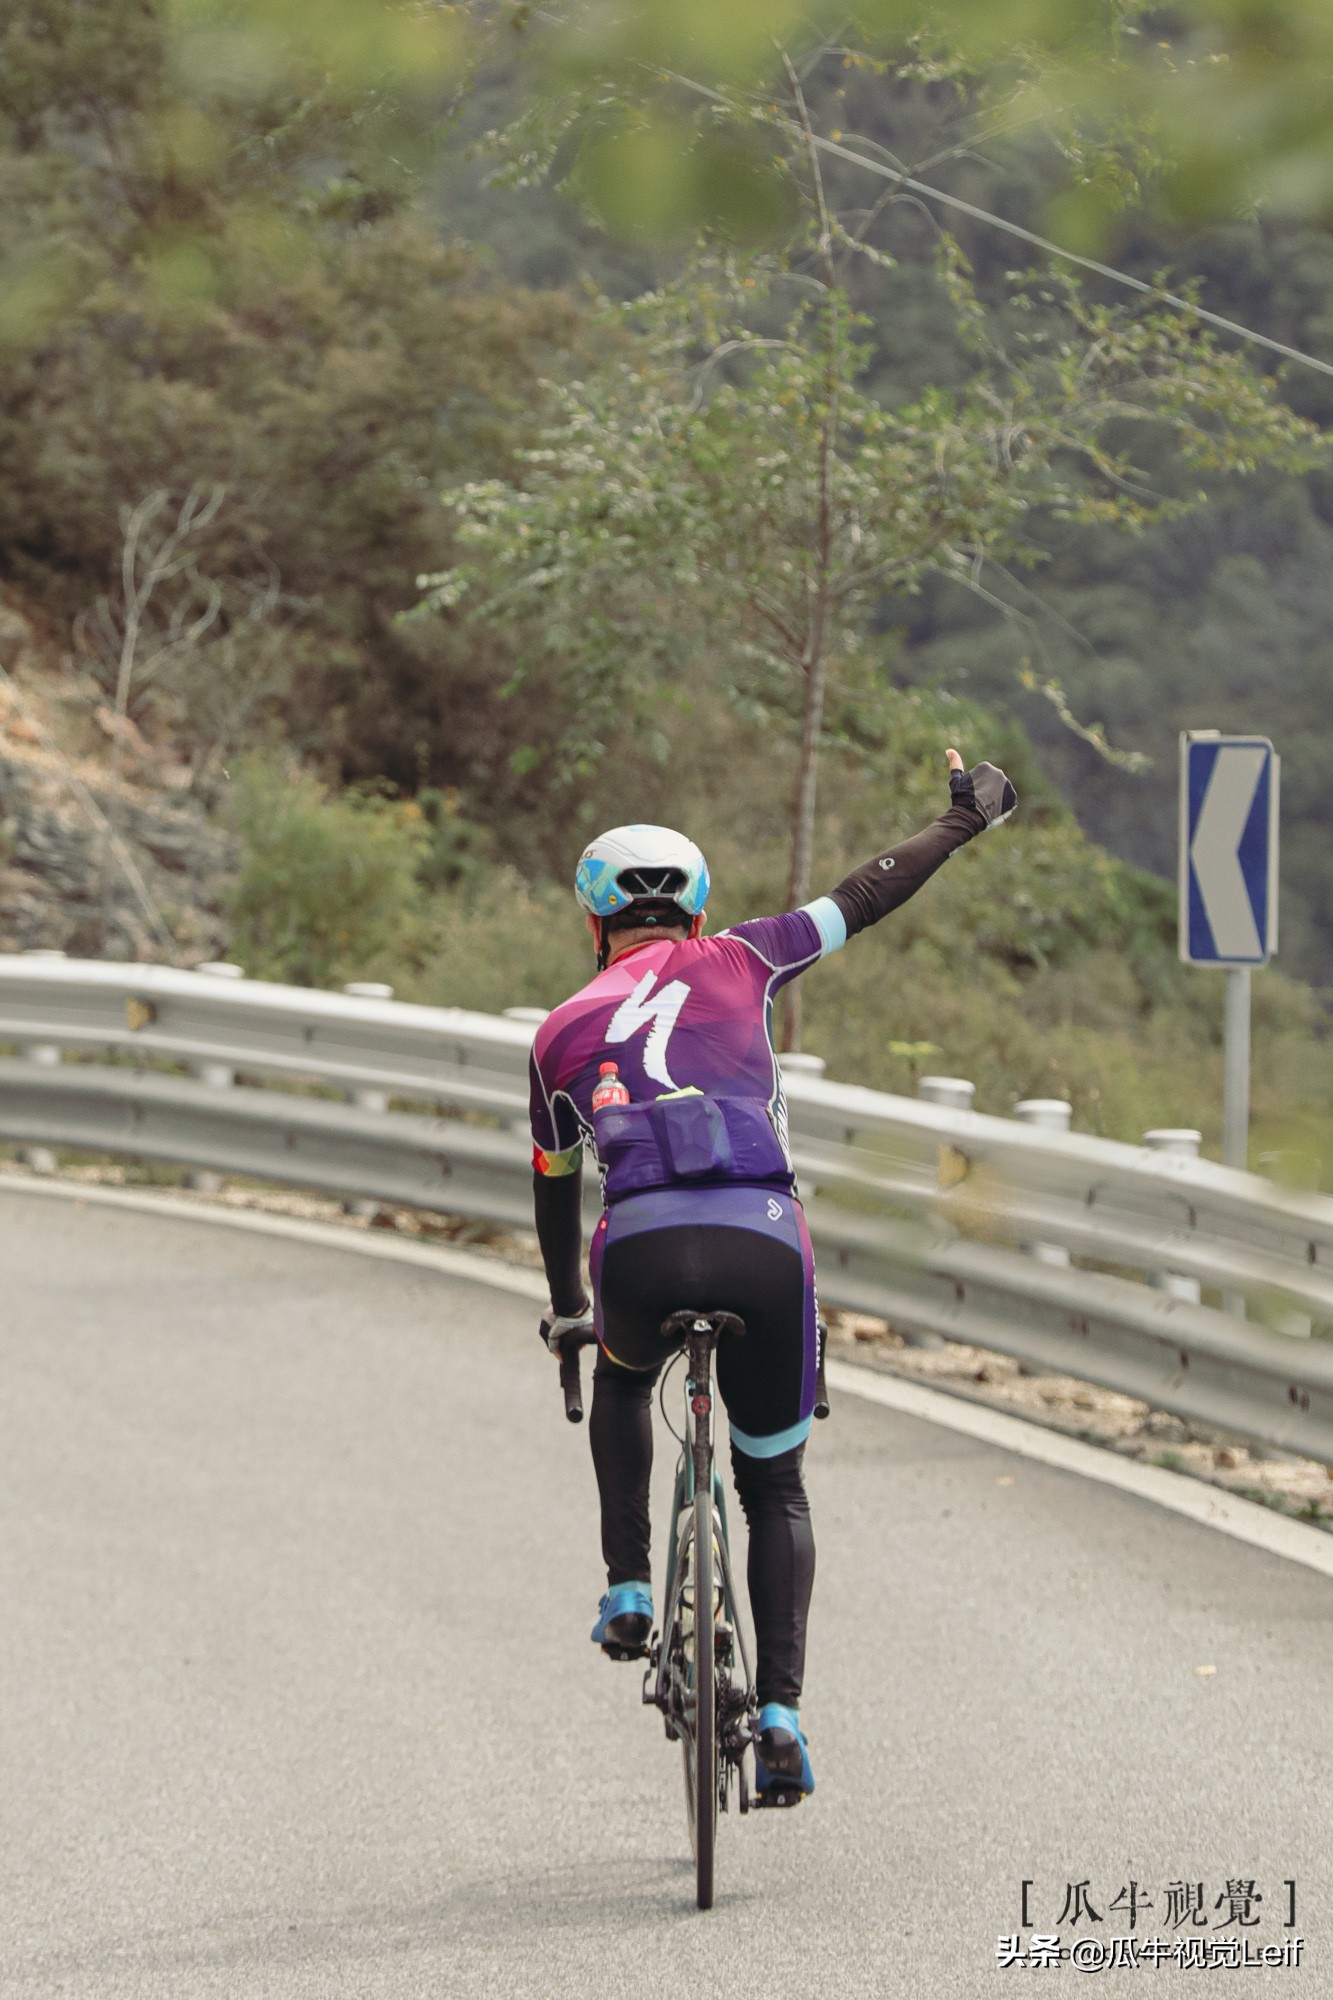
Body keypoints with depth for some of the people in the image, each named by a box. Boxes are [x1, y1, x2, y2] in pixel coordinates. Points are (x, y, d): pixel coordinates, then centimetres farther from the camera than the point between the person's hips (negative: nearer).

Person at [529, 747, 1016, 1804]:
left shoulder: (562, 1032, 22)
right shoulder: (737, 962, 18)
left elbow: (555, 1189, 33)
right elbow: (866, 896, 25)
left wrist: (567, 1311, 50)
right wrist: (964, 819, 41)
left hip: (639, 1250, 1)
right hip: (765, 1243, 0)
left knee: (622, 1382, 38)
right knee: (776, 1488, 18)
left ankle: (629, 1589, 24)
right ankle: (780, 1707, 1)